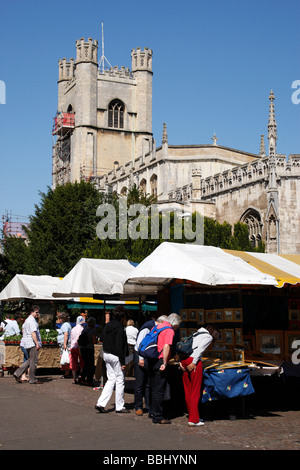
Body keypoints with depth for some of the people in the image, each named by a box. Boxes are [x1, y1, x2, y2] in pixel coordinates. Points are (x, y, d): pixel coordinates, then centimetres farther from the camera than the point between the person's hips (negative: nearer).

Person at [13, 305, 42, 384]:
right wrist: (37, 343, -24)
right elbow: (33, 333, -22)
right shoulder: (32, 321, -14)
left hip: (27, 344, 10)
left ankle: (17, 374, 11)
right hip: (32, 343, -10)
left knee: (30, 360, 16)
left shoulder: (27, 320, 18)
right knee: (33, 362, -4)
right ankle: (32, 379, 1)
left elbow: (24, 331, 25)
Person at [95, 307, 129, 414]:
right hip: (115, 356, -8)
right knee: (120, 380, 4)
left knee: (111, 379, 14)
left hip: (106, 355, 8)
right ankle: (120, 407, 11)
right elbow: (119, 346, -20)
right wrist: (122, 362, -17)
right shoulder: (119, 328, -17)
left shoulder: (107, 326, 8)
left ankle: (101, 403, 7)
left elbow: (102, 338, 19)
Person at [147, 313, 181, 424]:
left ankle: (154, 412, 26)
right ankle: (157, 417, 0)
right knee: (159, 390, -3)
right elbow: (166, 346, -21)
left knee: (154, 389, 17)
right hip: (160, 361, -8)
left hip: (151, 361, 8)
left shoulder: (157, 327, 16)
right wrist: (164, 363, -22)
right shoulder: (170, 330, -9)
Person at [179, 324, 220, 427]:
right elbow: (200, 348, -10)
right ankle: (193, 419, -4)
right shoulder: (209, 337, 8)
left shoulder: (196, 334, 30)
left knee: (188, 390, 12)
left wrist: (181, 361, 14)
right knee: (195, 391, -2)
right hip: (193, 359, -7)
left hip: (183, 359, 8)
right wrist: (194, 363, -16)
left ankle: (192, 415, 20)